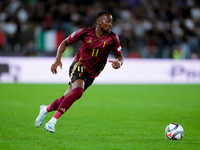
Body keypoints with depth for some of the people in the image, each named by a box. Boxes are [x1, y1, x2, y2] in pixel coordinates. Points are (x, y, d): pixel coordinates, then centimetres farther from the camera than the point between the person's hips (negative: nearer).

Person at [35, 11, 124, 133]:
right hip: (79, 67, -4)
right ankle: (52, 122, -26)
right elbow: (65, 42, 3)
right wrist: (58, 59, -10)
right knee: (78, 92, -31)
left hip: (91, 75, 4)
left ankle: (45, 109, 37)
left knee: (67, 98, 6)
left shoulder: (112, 38, -7)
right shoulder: (85, 32, -10)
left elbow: (120, 56, 0)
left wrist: (119, 62, -26)